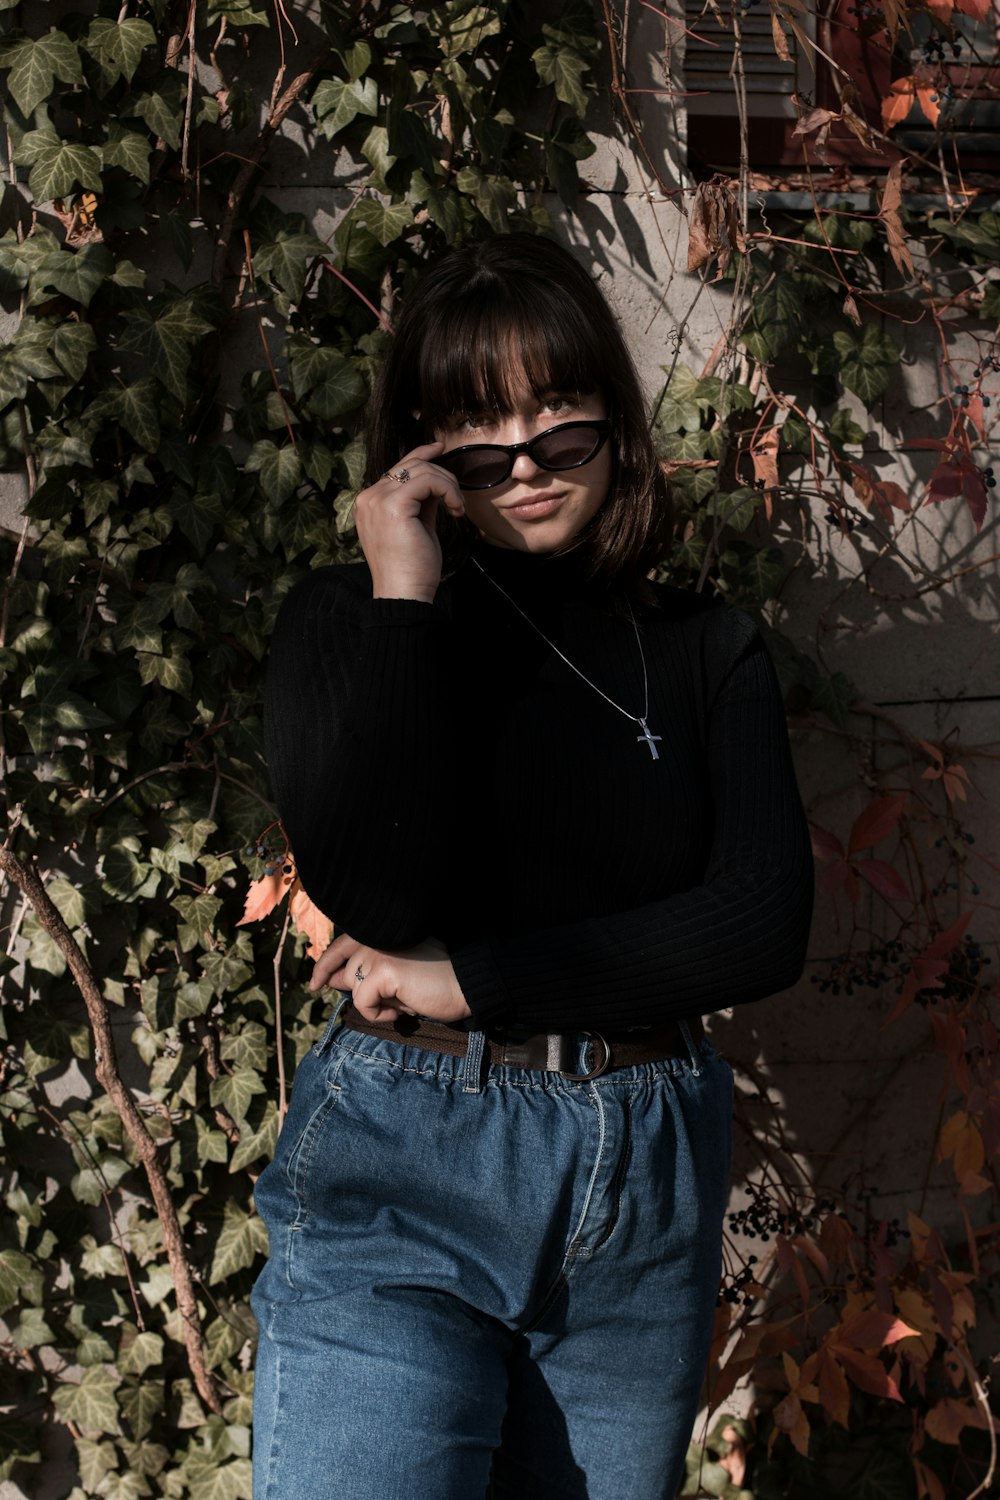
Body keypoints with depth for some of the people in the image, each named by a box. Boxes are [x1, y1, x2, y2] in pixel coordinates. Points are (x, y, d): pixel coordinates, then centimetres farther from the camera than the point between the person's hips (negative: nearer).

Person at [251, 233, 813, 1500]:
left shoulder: (704, 652, 6)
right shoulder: (346, 616, 1)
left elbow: (763, 927, -6)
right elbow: (376, 889, -15)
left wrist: (470, 980, -11)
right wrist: (402, 597, -13)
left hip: (652, 1173, 3)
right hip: (400, 1168, -2)